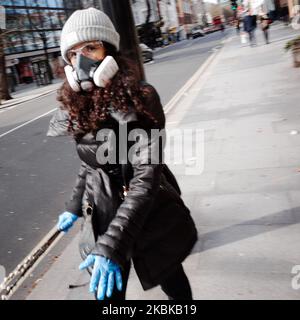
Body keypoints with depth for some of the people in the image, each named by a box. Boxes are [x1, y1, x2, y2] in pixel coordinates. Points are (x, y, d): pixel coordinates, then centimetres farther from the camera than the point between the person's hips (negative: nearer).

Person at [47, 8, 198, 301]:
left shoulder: (140, 99, -19)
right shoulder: (73, 109, -2)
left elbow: (146, 177, -26)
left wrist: (112, 244, -33)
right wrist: (75, 206, 16)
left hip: (151, 217, -3)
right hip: (101, 218, 4)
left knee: (173, 284, 19)